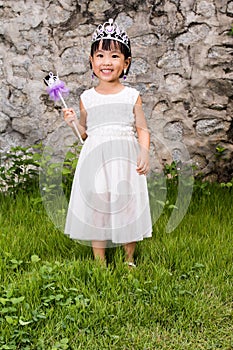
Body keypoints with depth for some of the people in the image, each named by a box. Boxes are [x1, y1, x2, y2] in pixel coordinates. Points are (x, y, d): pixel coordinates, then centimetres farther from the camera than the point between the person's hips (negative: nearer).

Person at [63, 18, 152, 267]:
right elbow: (85, 133, 14)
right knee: (95, 207, 3)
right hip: (95, 160, 1)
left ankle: (129, 260, 25)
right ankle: (100, 263, 19)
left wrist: (145, 153, -12)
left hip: (125, 160, -1)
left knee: (128, 207, 5)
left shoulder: (132, 96, 2)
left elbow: (142, 129, 3)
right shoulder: (87, 98, 6)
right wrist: (74, 122, -5)